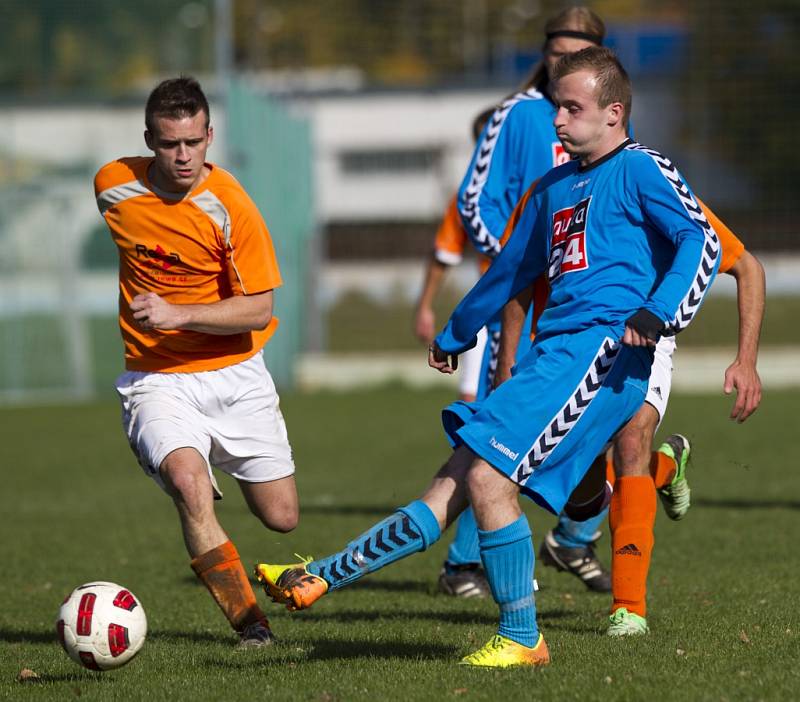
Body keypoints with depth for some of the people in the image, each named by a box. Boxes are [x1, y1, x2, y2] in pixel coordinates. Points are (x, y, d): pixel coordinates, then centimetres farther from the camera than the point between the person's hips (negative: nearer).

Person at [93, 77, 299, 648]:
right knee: (188, 483, -28)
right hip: (157, 380, 0)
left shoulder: (230, 205, -16)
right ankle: (251, 623, -18)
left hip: (235, 373, 0)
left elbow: (259, 309, -17)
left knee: (281, 515, 3)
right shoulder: (113, 186, -7)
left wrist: (177, 313, -29)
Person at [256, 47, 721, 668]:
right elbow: (512, 268, 39)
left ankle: (521, 640, -9)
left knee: (486, 476, -17)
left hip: (602, 347, -8)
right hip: (554, 354, 8)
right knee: (452, 485, 3)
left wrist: (659, 313, -27)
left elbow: (701, 241, -13)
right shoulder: (556, 186, 25)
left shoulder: (641, 170, 0)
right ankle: (321, 579, -2)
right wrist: (454, 336, 48)